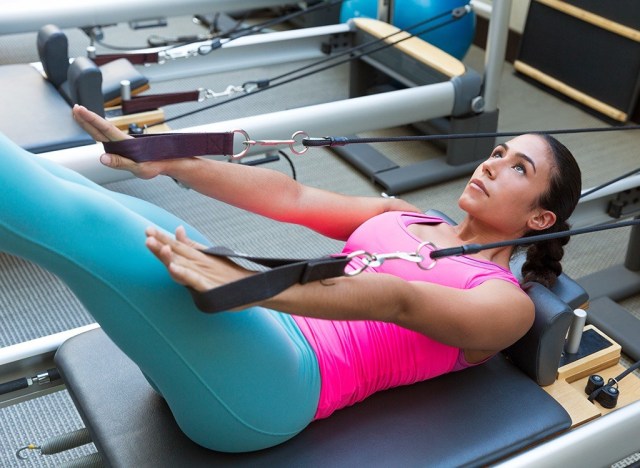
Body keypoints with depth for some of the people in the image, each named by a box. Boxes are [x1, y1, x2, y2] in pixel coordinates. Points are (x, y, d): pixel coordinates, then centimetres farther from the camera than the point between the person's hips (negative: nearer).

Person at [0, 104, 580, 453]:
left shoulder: (508, 303, 4)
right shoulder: (406, 217, 23)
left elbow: (400, 302, -17)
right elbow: (293, 198, 10)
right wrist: (170, 161, -4)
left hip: (266, 386, -6)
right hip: (260, 327, 7)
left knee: (88, 222, -25)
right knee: (80, 203, -14)